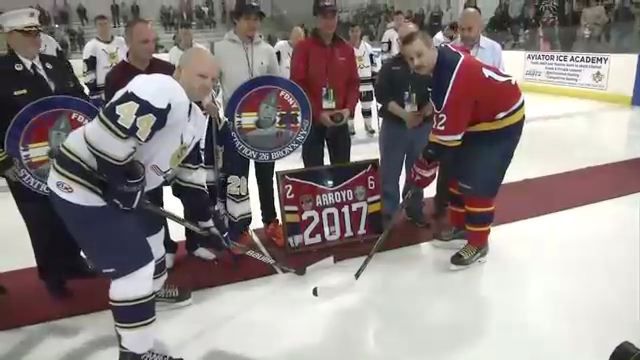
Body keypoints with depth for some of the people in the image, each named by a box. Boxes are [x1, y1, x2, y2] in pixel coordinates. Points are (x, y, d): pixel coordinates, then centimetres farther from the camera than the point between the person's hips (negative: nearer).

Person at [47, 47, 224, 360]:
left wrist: (207, 220, 15)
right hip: (81, 184, -10)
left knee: (150, 231, 26)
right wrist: (125, 180, -21)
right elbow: (107, 133, -32)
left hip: (115, 185, 10)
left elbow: (188, 173, 15)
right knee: (135, 265, -8)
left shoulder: (195, 117, 9)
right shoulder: (161, 91, -24)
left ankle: (152, 288, 56)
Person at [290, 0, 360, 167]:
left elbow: (353, 82, 7)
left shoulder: (346, 49, 6)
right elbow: (297, 86, -12)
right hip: (311, 120, -4)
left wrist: (349, 108, -10)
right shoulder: (303, 48, -7)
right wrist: (317, 113, -18)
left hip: (340, 120, 4)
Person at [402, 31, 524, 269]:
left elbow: (445, 135, -32)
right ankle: (460, 227, 29)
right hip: (475, 115, 10)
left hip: (502, 119, -10)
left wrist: (424, 165, -26)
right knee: (458, 173, 15)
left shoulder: (454, 80, -36)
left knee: (478, 183, -10)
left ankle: (478, 243, 4)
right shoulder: (443, 53, -9)